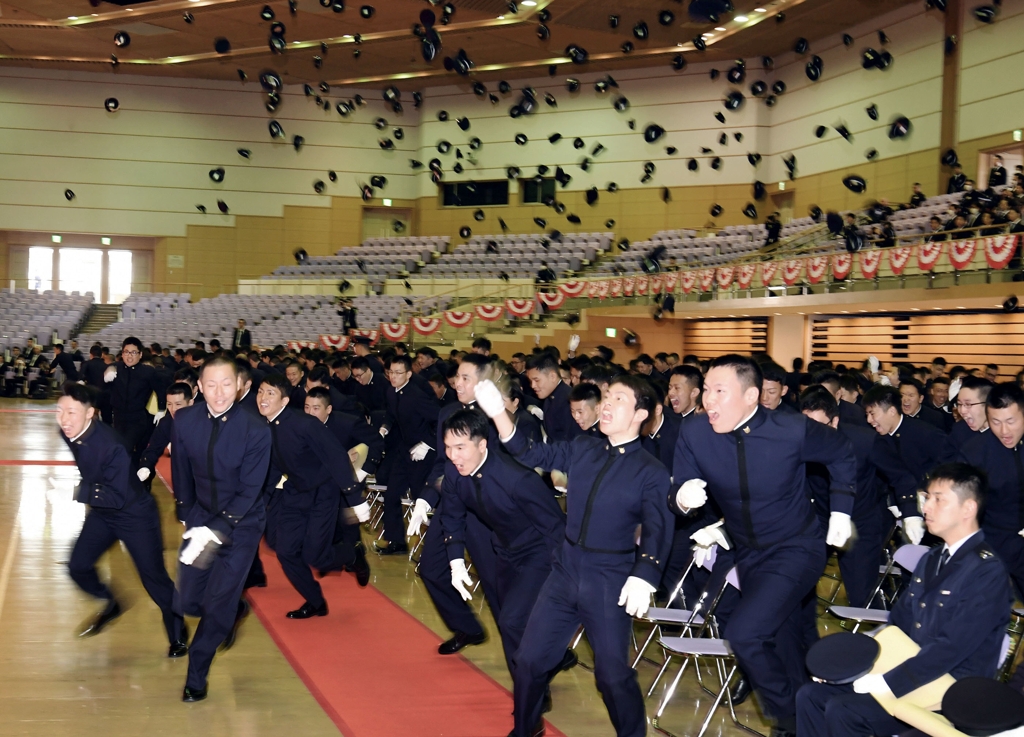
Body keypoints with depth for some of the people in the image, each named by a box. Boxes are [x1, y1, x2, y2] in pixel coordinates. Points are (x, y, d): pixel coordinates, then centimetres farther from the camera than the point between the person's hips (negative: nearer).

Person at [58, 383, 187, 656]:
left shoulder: (110, 446, -35)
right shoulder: (68, 434, -12)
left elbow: (118, 497, -34)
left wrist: (78, 492, -39)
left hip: (134, 514, -7)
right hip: (101, 514, 7)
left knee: (154, 578, 2)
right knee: (78, 566, 5)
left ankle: (178, 636, 22)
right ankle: (110, 605, 35)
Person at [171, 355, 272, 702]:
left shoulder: (256, 431, -21)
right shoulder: (185, 420, -11)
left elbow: (249, 491, -19)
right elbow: (182, 476, 2)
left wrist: (215, 531, -25)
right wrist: (191, 522, -2)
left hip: (241, 524, -4)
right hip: (201, 520, 4)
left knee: (218, 603, -5)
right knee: (187, 602, 5)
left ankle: (196, 676, 17)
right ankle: (233, 611, 38)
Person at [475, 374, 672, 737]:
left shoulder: (652, 472, -8)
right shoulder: (582, 449, 6)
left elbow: (657, 531, -15)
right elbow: (531, 455, 9)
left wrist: (643, 578, -32)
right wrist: (498, 413, -5)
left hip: (610, 581, -5)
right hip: (565, 571, 5)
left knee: (612, 674, 0)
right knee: (529, 660, 11)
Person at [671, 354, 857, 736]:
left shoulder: (792, 430, -23)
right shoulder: (693, 435, -17)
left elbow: (842, 453, -2)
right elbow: (678, 497, -12)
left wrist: (840, 509, -4)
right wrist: (682, 499, -35)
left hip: (795, 549, -4)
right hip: (748, 553, 4)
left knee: (744, 633, -22)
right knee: (783, 646, 20)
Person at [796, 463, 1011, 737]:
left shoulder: (986, 571, -16)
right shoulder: (933, 558, 13)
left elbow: (952, 648, -24)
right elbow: (898, 622, 16)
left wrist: (887, 682, -25)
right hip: (908, 670, 9)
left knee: (842, 711, -24)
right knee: (811, 696, -3)